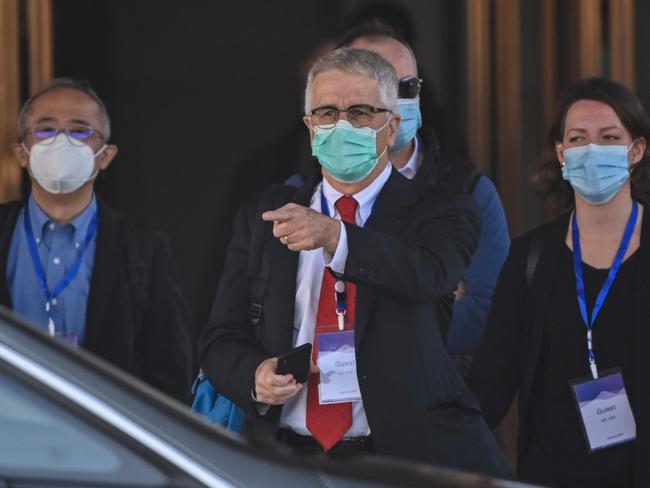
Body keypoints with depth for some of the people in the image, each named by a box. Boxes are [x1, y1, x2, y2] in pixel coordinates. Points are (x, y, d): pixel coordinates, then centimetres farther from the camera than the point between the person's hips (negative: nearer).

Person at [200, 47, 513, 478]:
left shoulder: (441, 213, 8)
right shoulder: (261, 220, 17)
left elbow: (432, 274, -16)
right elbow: (222, 341, 15)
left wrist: (335, 236, -30)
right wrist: (256, 375, -7)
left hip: (409, 459, -2)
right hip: (287, 459, 2)